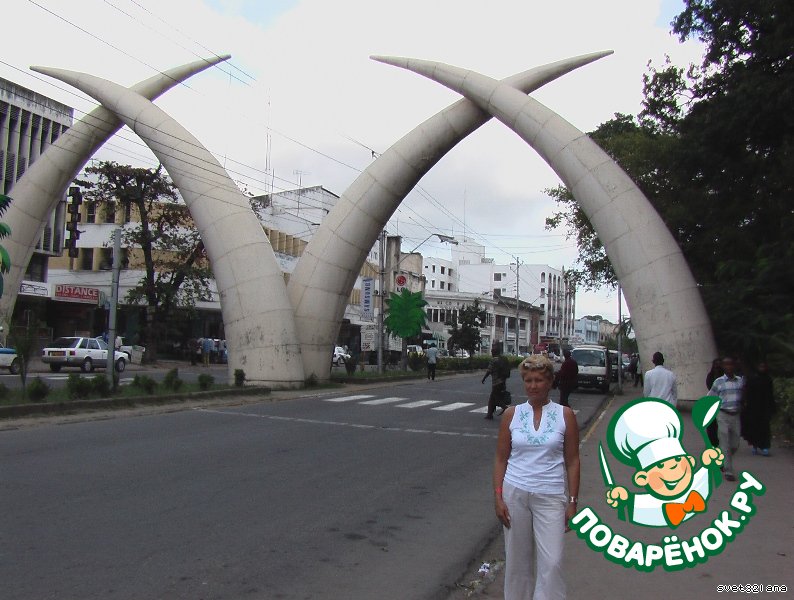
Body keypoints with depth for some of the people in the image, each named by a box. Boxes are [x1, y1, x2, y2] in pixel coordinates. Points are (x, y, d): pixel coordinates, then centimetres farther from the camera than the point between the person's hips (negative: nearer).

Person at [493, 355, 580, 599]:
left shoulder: (565, 415, -3)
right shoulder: (512, 414, 0)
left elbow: (572, 461, 1)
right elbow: (501, 459, 3)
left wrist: (572, 501, -2)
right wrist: (498, 497, -3)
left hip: (551, 497, -1)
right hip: (515, 494, 1)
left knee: (551, 562, -4)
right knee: (517, 559, 11)